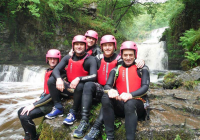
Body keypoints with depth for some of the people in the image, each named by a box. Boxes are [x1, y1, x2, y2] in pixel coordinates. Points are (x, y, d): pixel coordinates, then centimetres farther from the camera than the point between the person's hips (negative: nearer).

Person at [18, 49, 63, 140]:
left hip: (52, 103, -9)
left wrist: (34, 105, -21)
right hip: (45, 100, 9)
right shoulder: (48, 71, 11)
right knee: (20, 112, 10)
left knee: (25, 116, -19)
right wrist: (40, 98, 3)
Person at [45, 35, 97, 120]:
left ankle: (73, 112, -17)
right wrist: (58, 79, -27)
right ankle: (58, 108, -4)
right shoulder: (68, 58, 3)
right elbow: (56, 70, -5)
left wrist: (78, 79, -38)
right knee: (51, 80, -13)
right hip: (68, 87, 5)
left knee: (80, 86, -37)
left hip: (80, 88, -4)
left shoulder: (90, 60, -10)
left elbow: (93, 76, -23)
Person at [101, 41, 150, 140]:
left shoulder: (142, 69, 5)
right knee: (106, 98, -26)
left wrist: (131, 95, -29)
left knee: (129, 103, -36)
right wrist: (110, 90, -29)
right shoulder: (116, 70, 11)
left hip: (136, 104, -2)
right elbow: (107, 85, -2)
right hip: (120, 105, 3)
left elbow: (145, 87, -8)